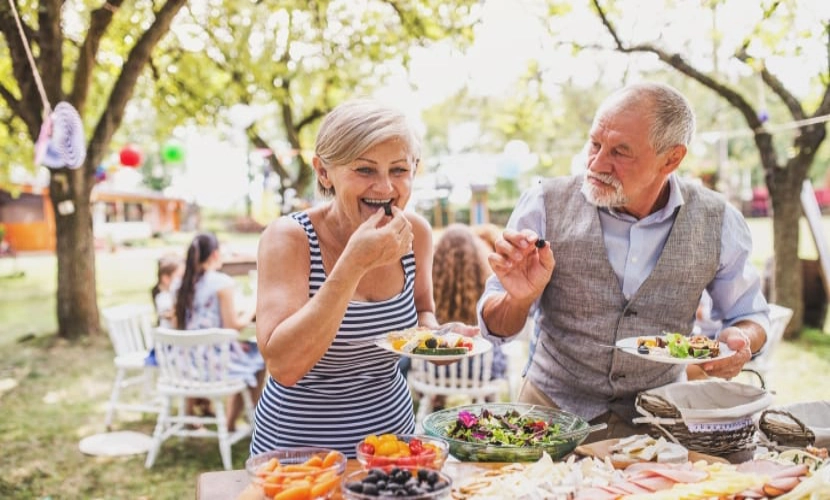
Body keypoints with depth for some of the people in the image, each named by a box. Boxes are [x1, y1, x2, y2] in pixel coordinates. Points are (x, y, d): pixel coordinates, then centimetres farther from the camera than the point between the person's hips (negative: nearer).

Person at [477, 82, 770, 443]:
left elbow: (749, 314, 12)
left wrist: (741, 341, -11)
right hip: (553, 411, -1)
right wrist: (519, 299, -27)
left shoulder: (717, 223, -6)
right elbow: (496, 328, -4)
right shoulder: (545, 205, -11)